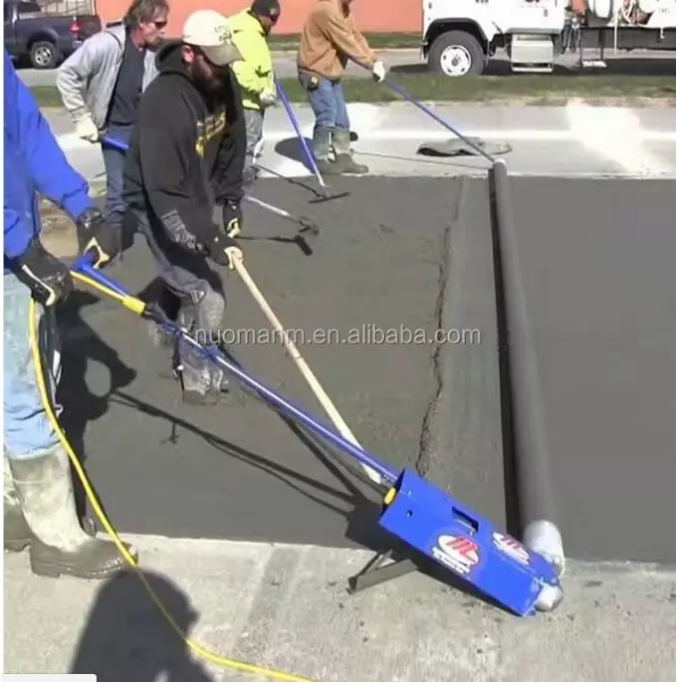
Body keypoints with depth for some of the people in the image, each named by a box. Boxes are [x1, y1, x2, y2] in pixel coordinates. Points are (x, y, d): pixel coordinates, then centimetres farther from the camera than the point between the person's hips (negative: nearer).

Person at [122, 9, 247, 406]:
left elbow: (233, 147, 5)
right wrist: (210, 240, -40)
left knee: (184, 279, 24)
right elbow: (165, 195, -38)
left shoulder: (225, 84, -11)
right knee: (205, 294, -8)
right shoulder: (164, 104, -35)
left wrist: (231, 203, 1)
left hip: (200, 195, 8)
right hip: (159, 205, -7)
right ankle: (200, 378, 12)